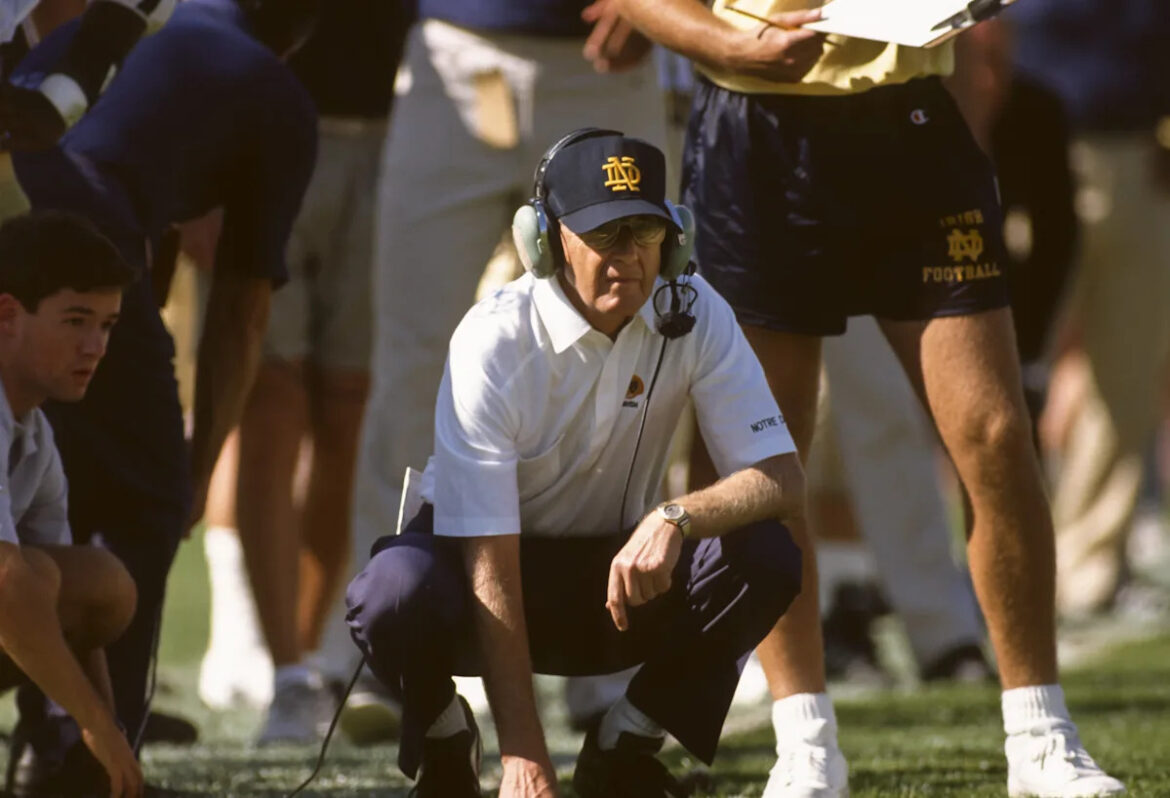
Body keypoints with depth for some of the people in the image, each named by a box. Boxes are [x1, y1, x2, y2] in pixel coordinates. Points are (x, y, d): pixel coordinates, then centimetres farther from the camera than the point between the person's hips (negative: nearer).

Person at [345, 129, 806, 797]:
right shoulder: (495, 340, -25)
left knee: (765, 559, -26)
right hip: (486, 557, -3)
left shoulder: (695, 316, -15)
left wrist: (676, 518, -42)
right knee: (399, 594, -38)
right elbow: (491, 565, -28)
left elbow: (783, 480, -19)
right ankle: (444, 738, -1)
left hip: (619, 570, 3)